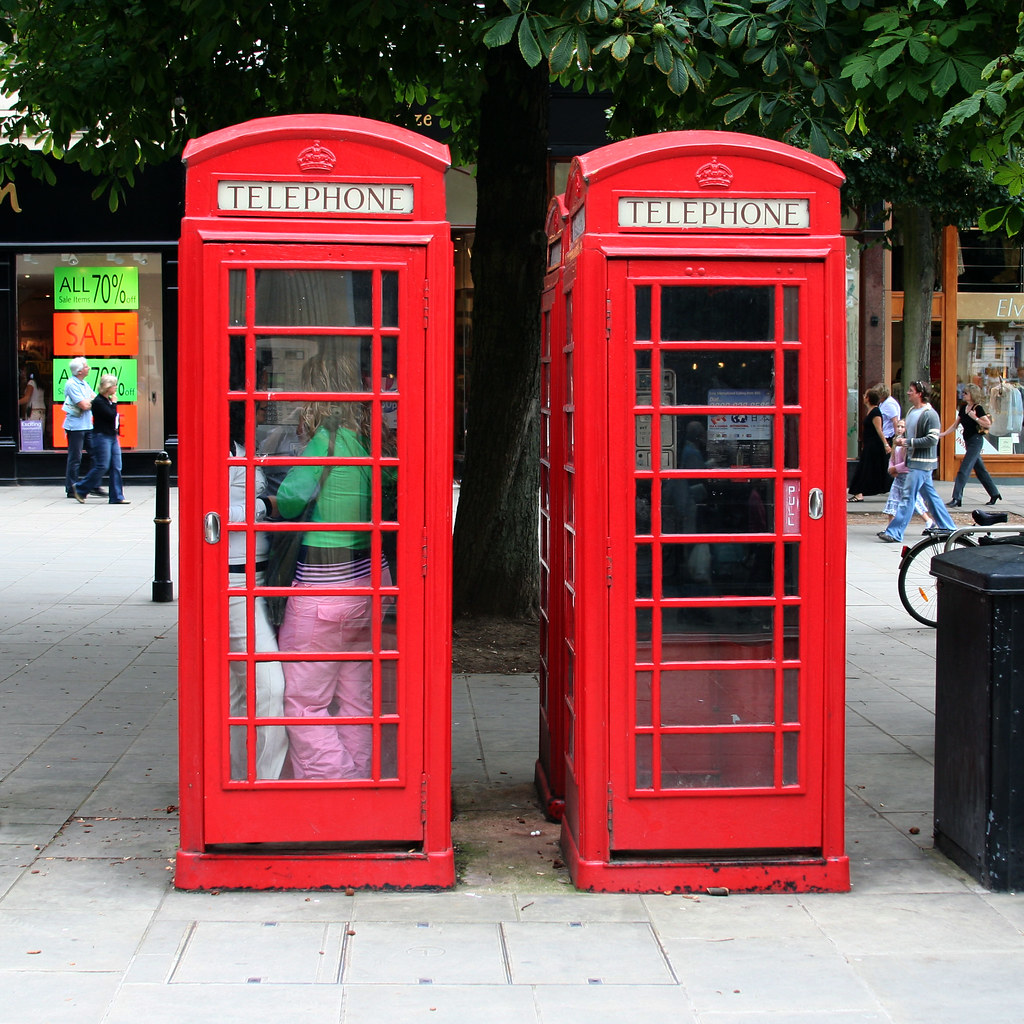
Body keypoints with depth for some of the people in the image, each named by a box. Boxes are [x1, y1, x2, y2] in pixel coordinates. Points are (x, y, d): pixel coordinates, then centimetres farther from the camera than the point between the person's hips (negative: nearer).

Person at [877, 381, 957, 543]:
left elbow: (932, 439, -21)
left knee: (909, 496, -11)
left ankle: (894, 533, -13)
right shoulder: (911, 412, 14)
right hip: (913, 460, 10)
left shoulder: (930, 414, -14)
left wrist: (908, 442, -20)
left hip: (922, 462, -10)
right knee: (929, 495, 15)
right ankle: (947, 526, 25)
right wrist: (900, 439, 4)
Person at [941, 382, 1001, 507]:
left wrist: (975, 418, -22)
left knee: (964, 470, -13)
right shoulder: (963, 408, 10)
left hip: (976, 440, -9)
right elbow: (955, 425, 15)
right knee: (980, 470, 15)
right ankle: (994, 494, 26)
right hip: (968, 441, 9)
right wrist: (942, 434, 8)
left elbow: (988, 425, -17)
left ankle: (957, 498, -15)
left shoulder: (978, 409, -12)